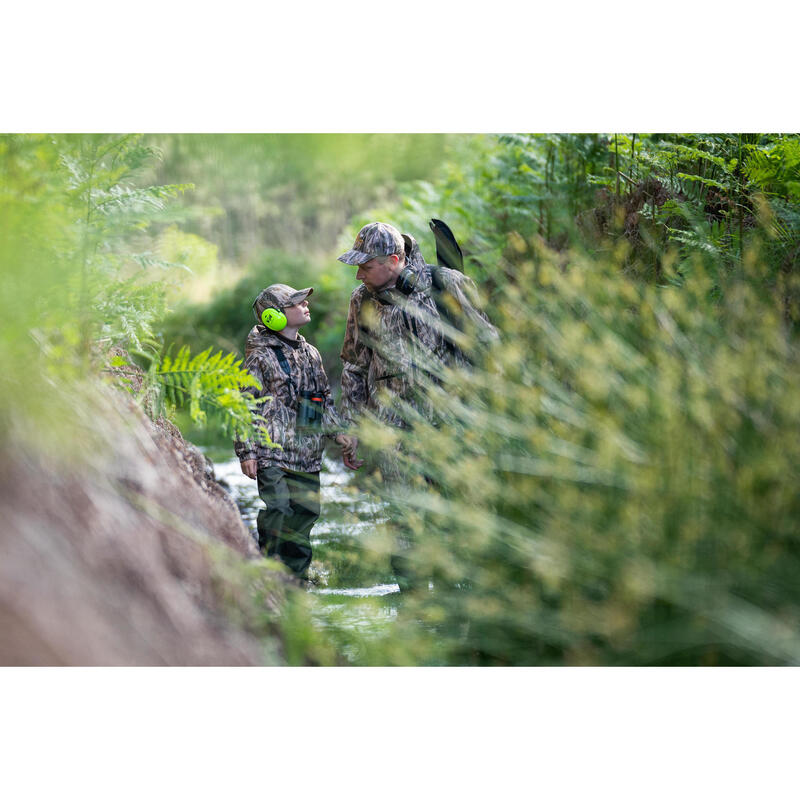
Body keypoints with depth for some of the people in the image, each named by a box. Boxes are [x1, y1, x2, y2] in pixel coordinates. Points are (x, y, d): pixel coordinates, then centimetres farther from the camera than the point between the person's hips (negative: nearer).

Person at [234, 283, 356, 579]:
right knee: (280, 514, -10)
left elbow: (325, 399, 24)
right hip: (273, 455, -7)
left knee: (306, 512, 7)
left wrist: (338, 432, 13)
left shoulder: (311, 354, 15)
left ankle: (296, 574, 19)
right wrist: (247, 451, -11)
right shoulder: (261, 355, -6)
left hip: (307, 455, 7)